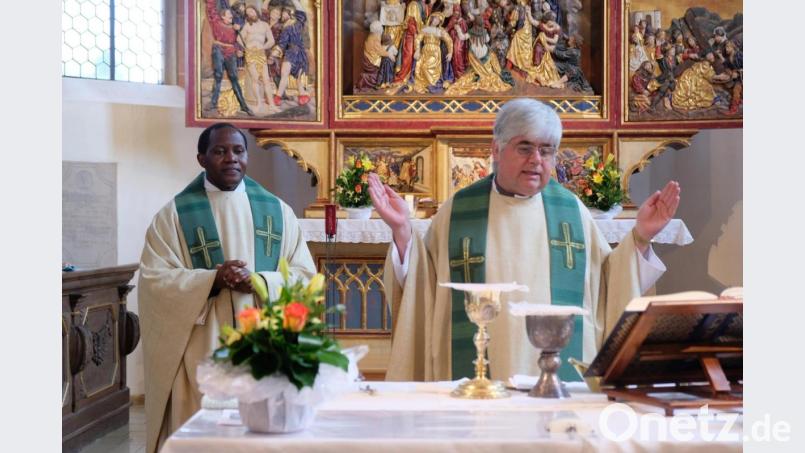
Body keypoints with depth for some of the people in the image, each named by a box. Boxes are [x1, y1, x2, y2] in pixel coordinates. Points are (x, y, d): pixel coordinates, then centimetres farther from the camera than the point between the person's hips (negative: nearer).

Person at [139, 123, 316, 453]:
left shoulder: (277, 211, 10)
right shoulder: (173, 215, 3)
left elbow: (304, 275, 5)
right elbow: (154, 280, -5)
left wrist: (261, 282, -14)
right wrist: (212, 280, -19)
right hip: (203, 350, -2)